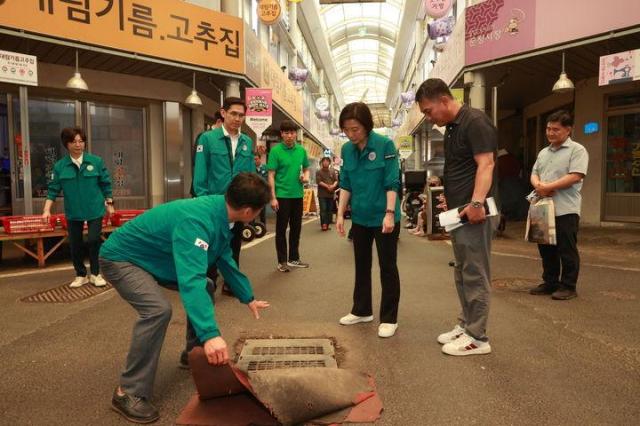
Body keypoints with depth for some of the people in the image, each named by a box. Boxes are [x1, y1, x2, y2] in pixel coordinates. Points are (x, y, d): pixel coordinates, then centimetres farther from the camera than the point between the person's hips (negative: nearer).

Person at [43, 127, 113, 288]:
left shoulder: (96, 161, -6)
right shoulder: (60, 166, -3)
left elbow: (106, 184, 2)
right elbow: (53, 189, 0)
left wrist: (109, 204, 4)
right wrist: (47, 210, -7)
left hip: (95, 210, -2)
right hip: (73, 212, 2)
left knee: (94, 241, -4)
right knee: (75, 245, 10)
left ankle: (95, 274, 16)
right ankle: (81, 275, 27)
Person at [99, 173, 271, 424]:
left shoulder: (221, 213, -6)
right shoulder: (197, 221, -36)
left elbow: (225, 260, 9)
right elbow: (191, 279, -47)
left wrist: (248, 298, 15)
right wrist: (210, 334, -54)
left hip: (154, 259, 9)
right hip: (122, 258, -9)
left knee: (205, 287, 10)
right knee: (158, 309, -29)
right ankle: (128, 393, -15)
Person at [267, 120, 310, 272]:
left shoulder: (301, 150, 4)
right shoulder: (275, 151, -9)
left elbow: (306, 168, 17)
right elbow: (271, 175, -10)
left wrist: (306, 176, -6)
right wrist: (273, 197, -15)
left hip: (298, 195, 5)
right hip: (282, 195, -5)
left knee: (296, 228, 13)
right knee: (281, 229, 4)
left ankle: (294, 258, 26)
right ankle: (282, 261, 14)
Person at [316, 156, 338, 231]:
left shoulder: (332, 171, 14)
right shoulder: (319, 172, 2)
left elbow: (336, 180, 8)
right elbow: (319, 182, -10)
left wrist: (333, 186, -13)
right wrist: (327, 186, -16)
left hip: (331, 194, 4)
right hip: (322, 194, -4)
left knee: (330, 210, 6)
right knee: (323, 210, -8)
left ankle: (327, 224, 12)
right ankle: (323, 224, -8)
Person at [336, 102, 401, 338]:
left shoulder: (385, 145, -13)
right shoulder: (347, 149, 1)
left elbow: (392, 183, -14)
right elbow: (346, 184, 7)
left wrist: (389, 213, -21)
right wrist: (341, 214, 2)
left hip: (383, 217, -5)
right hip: (360, 217, 6)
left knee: (387, 267, 4)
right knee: (361, 265, 16)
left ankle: (389, 318, 16)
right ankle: (362, 310, 32)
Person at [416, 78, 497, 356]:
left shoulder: (475, 122, -11)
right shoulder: (451, 128, 18)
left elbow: (486, 164, -20)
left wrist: (477, 202, -30)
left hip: (473, 212, -10)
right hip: (458, 211, 10)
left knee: (475, 274, -4)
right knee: (462, 272, 16)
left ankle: (478, 337, 5)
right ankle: (466, 325, 27)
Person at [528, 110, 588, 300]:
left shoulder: (577, 150, -4)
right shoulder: (543, 153, 18)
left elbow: (575, 176, -15)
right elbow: (534, 174, 15)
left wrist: (548, 187, -17)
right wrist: (538, 185, -8)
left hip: (565, 210, -7)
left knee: (567, 250, 1)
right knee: (546, 249, 12)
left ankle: (568, 286, 11)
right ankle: (550, 283, 24)